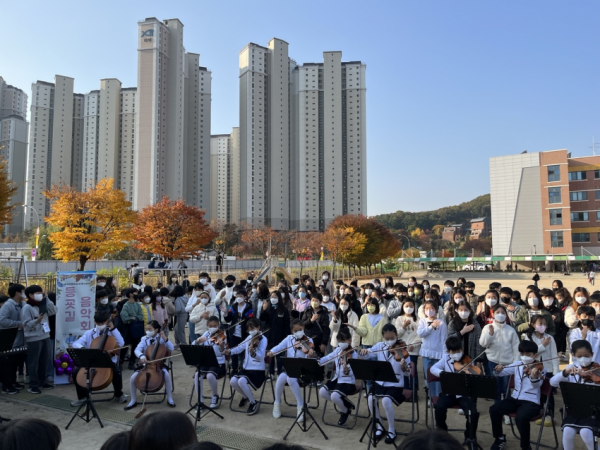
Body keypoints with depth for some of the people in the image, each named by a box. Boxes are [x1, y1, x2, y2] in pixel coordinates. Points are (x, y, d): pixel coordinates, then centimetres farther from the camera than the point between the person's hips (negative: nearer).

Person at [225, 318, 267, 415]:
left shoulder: (263, 339, -12)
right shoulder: (249, 338, 9)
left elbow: (261, 356, -26)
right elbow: (239, 348, 12)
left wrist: (252, 352, -46)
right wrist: (230, 351, -8)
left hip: (258, 370, -7)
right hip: (246, 368, 7)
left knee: (241, 381, -29)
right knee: (233, 381, -16)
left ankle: (253, 403, -6)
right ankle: (245, 397, 15)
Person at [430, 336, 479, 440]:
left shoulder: (468, 362, -2)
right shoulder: (446, 358, 3)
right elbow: (433, 368, -7)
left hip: (465, 394, -1)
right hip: (449, 393, 1)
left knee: (474, 413, -25)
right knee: (439, 407, -26)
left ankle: (470, 437, 5)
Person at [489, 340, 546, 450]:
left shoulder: (540, 368, -9)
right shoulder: (517, 364, 6)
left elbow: (537, 384, -28)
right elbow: (502, 372, 7)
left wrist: (534, 376, -52)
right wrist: (498, 369, -18)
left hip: (531, 402, -5)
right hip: (515, 398, 5)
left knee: (521, 417, -35)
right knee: (494, 409, -15)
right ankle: (500, 438, 9)